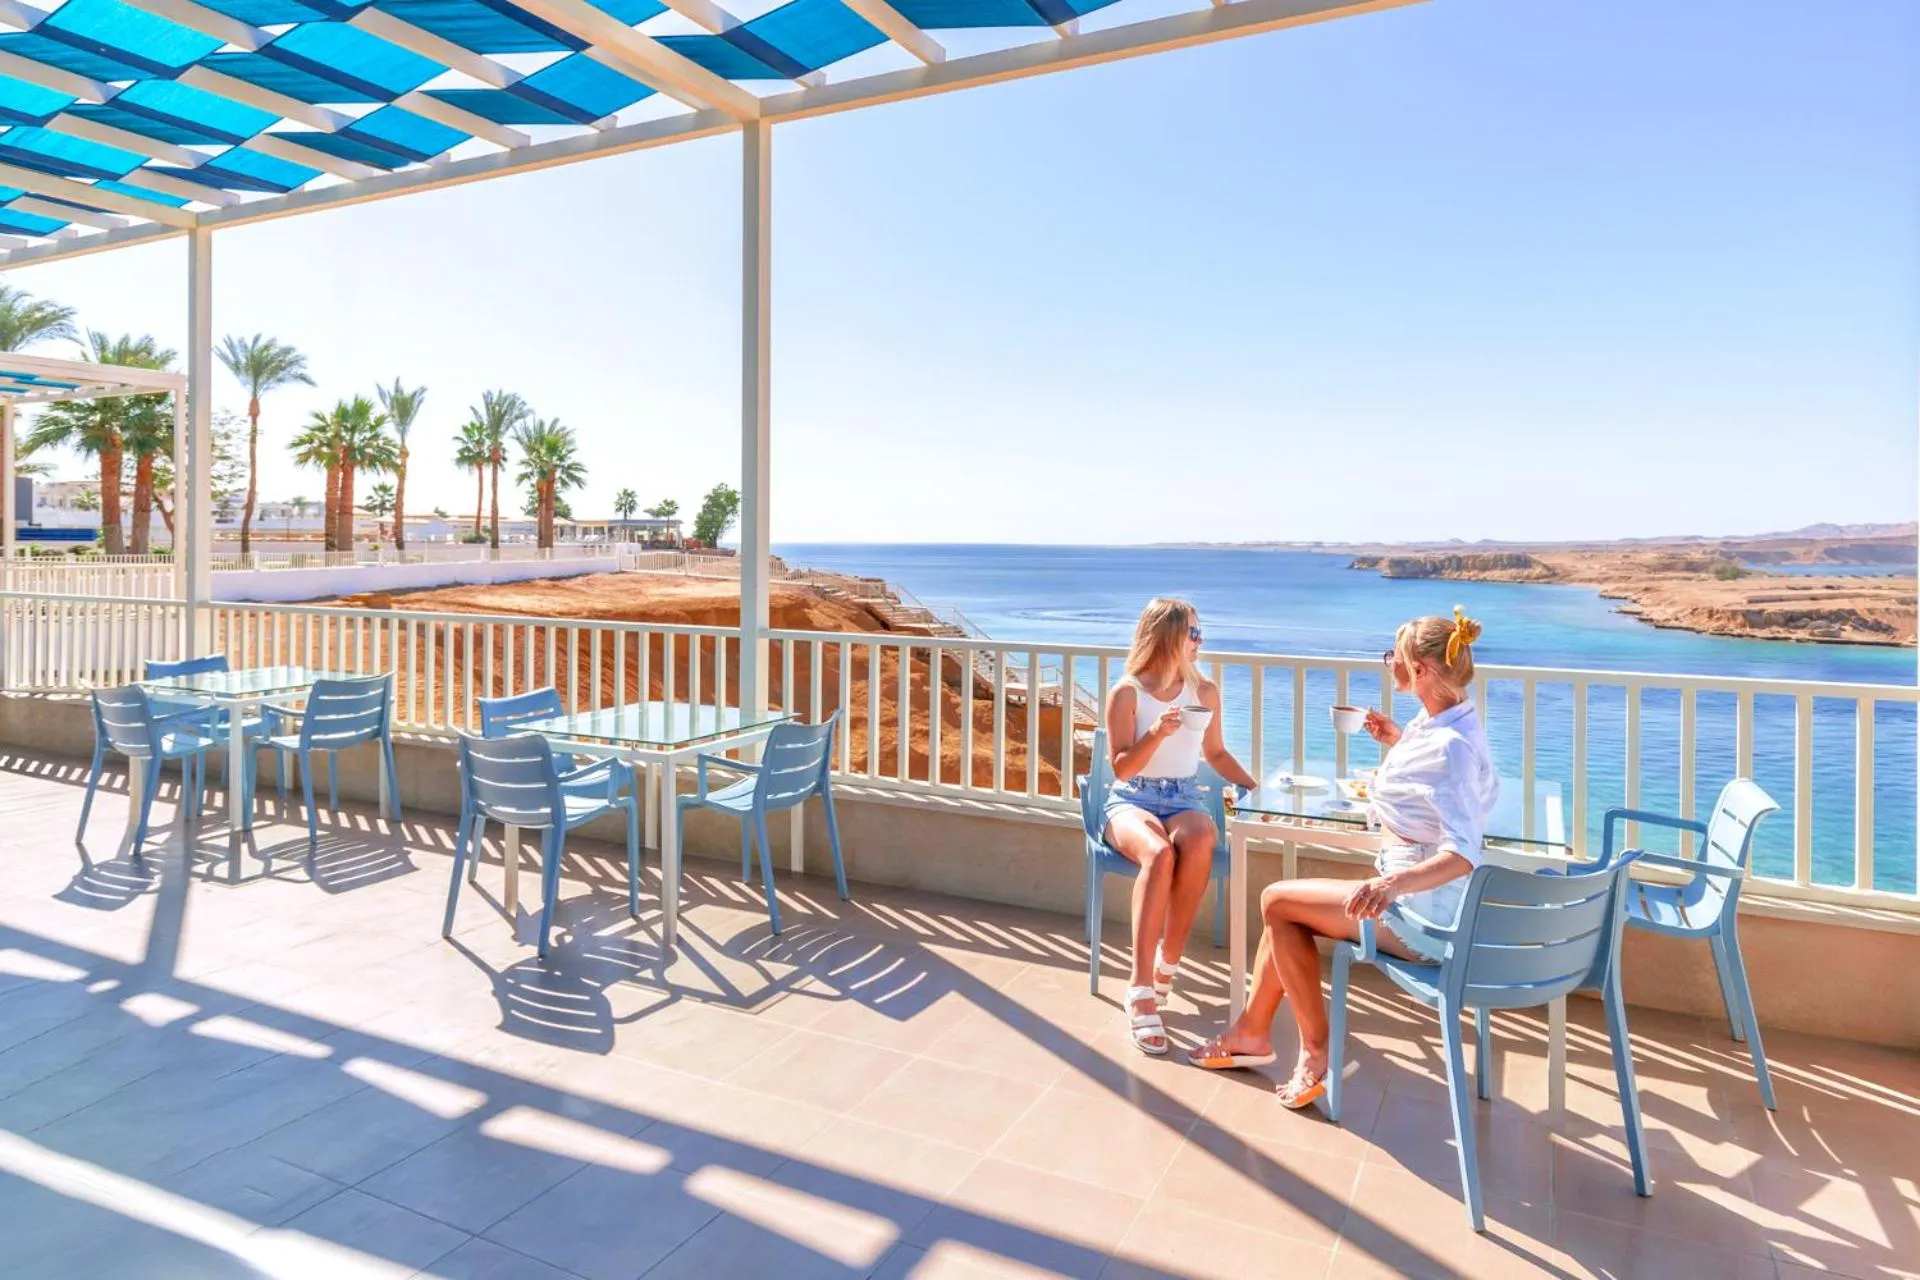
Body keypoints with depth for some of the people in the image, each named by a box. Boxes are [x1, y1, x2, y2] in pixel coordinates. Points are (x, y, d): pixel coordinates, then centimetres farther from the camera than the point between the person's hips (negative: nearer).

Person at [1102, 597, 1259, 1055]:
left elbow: (1215, 753, 24)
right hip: (1131, 799, -3)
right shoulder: (1126, 692, -2)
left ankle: (1168, 963, -19)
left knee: (1198, 844, -36)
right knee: (1159, 854, -38)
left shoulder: (1205, 692, 10)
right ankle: (1142, 990, -33)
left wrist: (1253, 786, 10)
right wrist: (1157, 734, -20)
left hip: (1183, 799, 3)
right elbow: (1122, 768, -4)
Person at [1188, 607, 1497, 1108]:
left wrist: (1395, 882, -47)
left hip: (1420, 913, -10)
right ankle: (1253, 1031, 19)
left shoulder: (1451, 745, -25)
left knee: (1277, 900, -5)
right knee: (1287, 909, 10)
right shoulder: (1451, 722, 5)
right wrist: (1399, 742, 15)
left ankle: (1316, 1050, 7)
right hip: (1419, 898, 10)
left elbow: (1462, 854, -33)